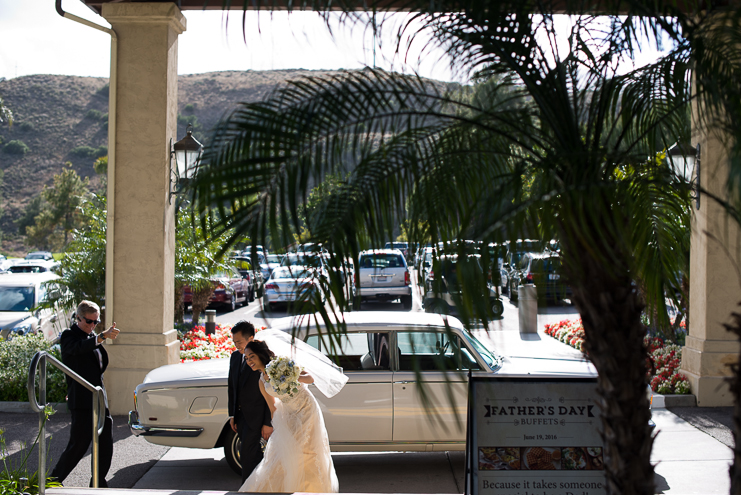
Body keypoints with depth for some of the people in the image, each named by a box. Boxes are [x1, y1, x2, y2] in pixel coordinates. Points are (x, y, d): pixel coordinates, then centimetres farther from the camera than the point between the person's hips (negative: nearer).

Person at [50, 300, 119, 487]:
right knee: (78, 446, -6)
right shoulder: (68, 336, -7)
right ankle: (53, 481, 9)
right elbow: (79, 347, -32)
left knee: (106, 447, 7)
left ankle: (98, 485, 18)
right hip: (82, 403, -8)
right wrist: (103, 336, -44)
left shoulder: (93, 337, 18)